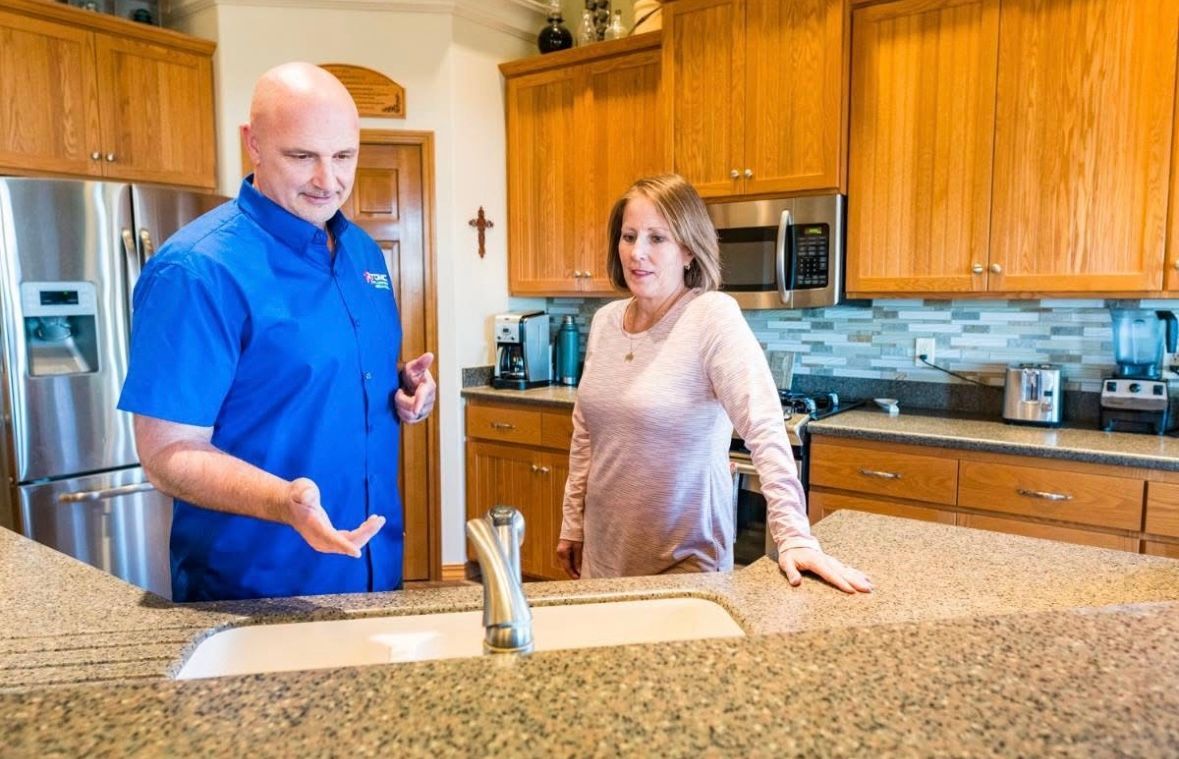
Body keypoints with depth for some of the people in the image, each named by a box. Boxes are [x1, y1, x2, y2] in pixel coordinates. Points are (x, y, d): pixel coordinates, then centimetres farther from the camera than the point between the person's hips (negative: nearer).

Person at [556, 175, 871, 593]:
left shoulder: (713, 317, -17)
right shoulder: (605, 321, 1)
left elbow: (765, 429, -25)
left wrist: (795, 538, -33)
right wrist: (572, 523, 13)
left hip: (683, 559, -6)